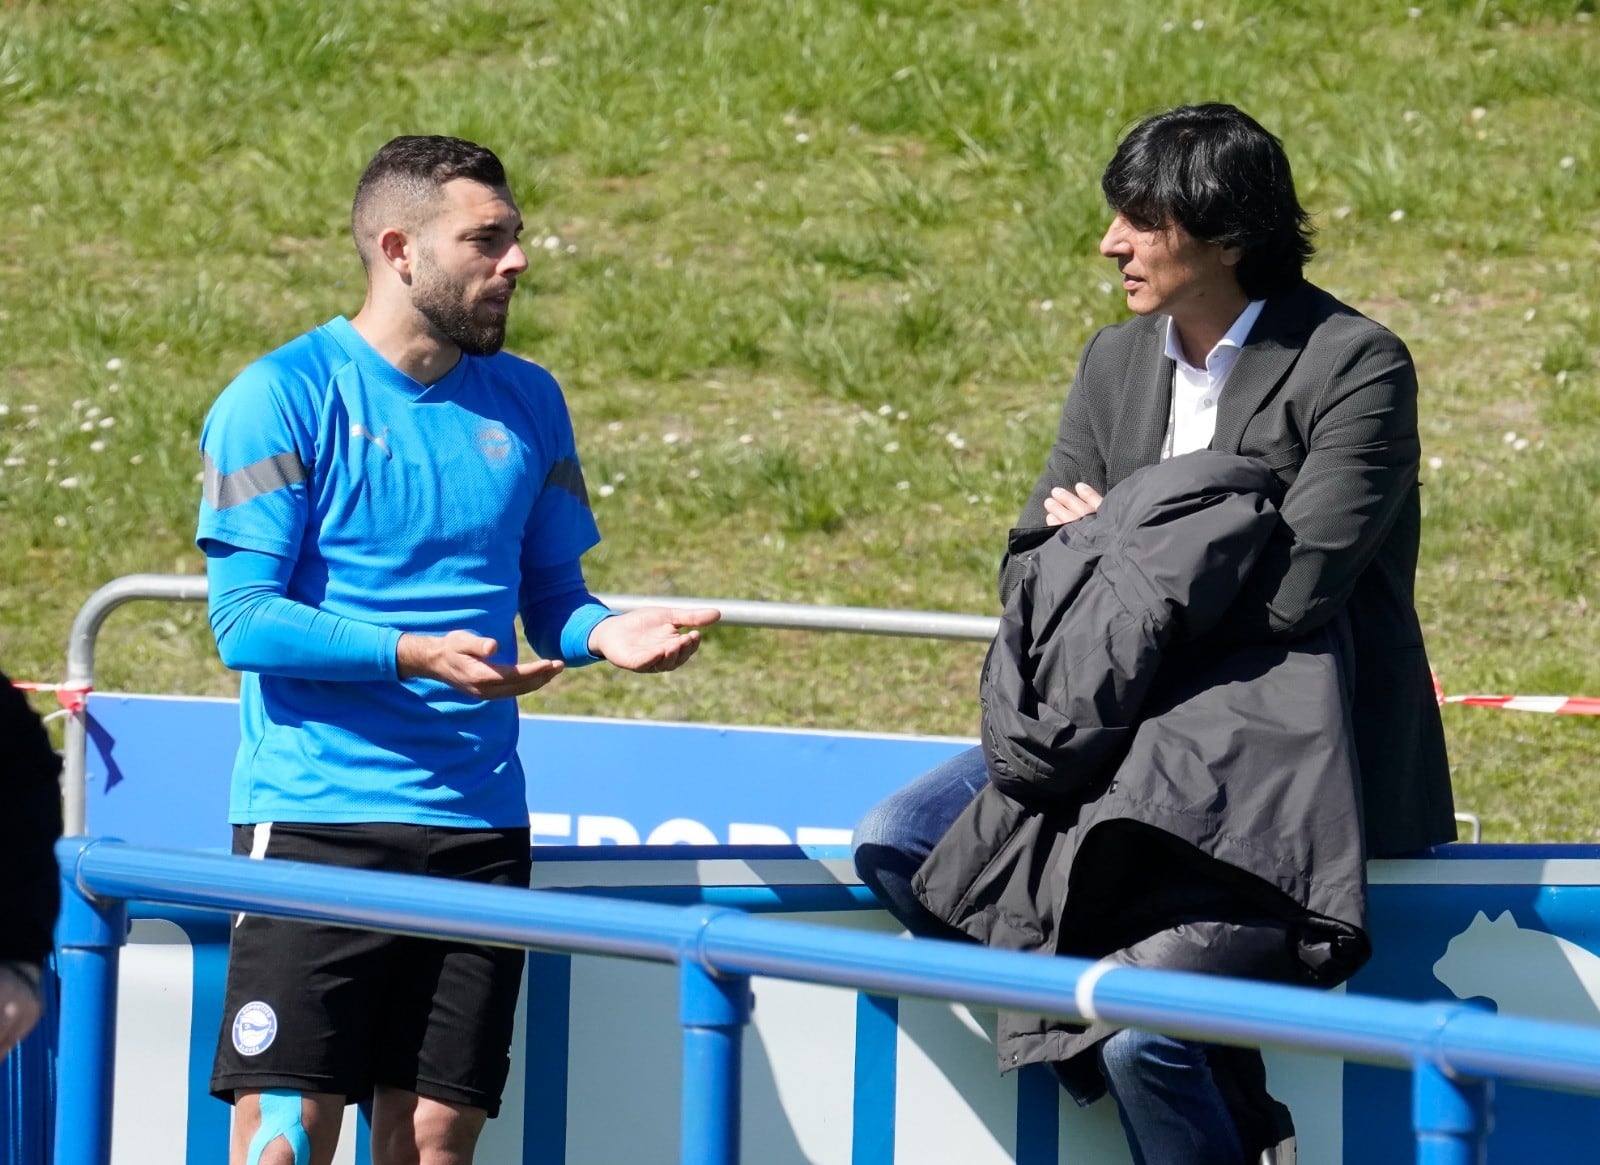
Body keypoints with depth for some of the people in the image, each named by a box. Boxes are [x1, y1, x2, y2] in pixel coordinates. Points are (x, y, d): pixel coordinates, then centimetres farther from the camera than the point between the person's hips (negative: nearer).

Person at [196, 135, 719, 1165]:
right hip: (315, 816, -5)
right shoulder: (282, 398, -4)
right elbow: (246, 620, -10)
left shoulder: (527, 403, 14)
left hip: (478, 824, 5)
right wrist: (414, 656, -23)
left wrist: (604, 634, -6)